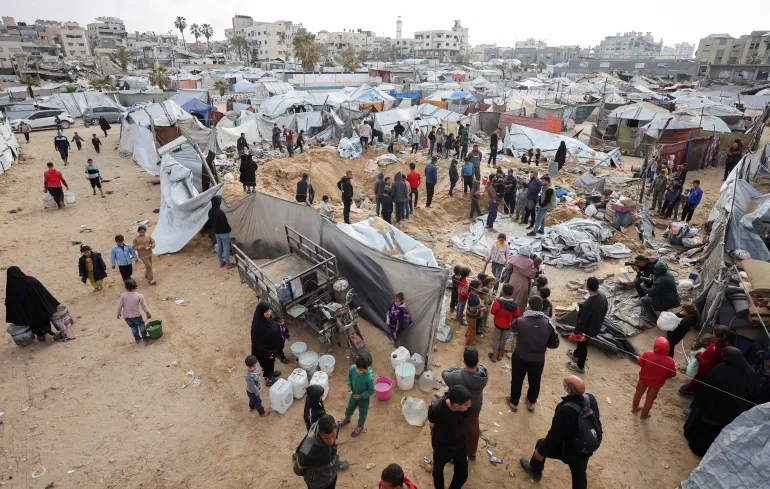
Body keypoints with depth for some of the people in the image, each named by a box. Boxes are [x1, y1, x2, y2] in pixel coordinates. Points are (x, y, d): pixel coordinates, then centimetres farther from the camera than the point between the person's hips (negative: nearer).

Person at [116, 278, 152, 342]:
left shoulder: (123, 295, -13)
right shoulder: (139, 296, -13)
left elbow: (120, 305, -7)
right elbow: (144, 306, -7)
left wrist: (118, 313, 10)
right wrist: (148, 313, 7)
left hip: (126, 316, 2)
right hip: (136, 315, -2)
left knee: (133, 326, 23)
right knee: (141, 325, 21)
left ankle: (137, 338, 35)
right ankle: (144, 337, 29)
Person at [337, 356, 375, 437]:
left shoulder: (369, 378, -40)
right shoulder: (352, 368, -27)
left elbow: (371, 390, -23)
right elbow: (349, 377, -3)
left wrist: (361, 396, -22)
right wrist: (349, 386, -15)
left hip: (364, 398, -4)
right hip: (354, 394, 5)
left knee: (362, 412, 23)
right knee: (349, 407, 30)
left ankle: (360, 426, 52)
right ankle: (347, 419, 62)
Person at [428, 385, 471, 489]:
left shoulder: (465, 407, -28)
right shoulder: (436, 408, -37)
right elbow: (432, 424, -13)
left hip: (460, 445, 2)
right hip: (441, 446, -2)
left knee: (462, 475, 19)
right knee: (438, 471, 24)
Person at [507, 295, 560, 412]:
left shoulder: (520, 321, -23)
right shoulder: (548, 324, -17)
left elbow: (513, 327, 1)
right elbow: (555, 344, -7)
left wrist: (525, 314, 9)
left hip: (520, 358, -2)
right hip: (538, 361, 2)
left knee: (517, 381, 21)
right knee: (535, 382, 26)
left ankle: (514, 403, 40)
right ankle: (531, 403, 48)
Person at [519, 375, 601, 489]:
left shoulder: (565, 410, -37)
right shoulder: (591, 399, -17)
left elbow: (555, 434, -25)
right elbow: (595, 420, 3)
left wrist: (541, 451, -9)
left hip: (568, 449, -5)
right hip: (586, 448, 5)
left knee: (541, 444, 21)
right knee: (579, 476, 23)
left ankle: (535, 471, 48)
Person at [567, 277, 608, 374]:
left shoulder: (588, 304, -39)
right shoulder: (603, 297, -16)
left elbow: (582, 321, -27)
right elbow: (604, 311, 3)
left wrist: (576, 332, -11)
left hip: (587, 329, -7)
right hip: (596, 326, 7)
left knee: (582, 344, 17)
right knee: (581, 343, 32)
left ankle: (580, 366, 39)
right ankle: (576, 354, 58)